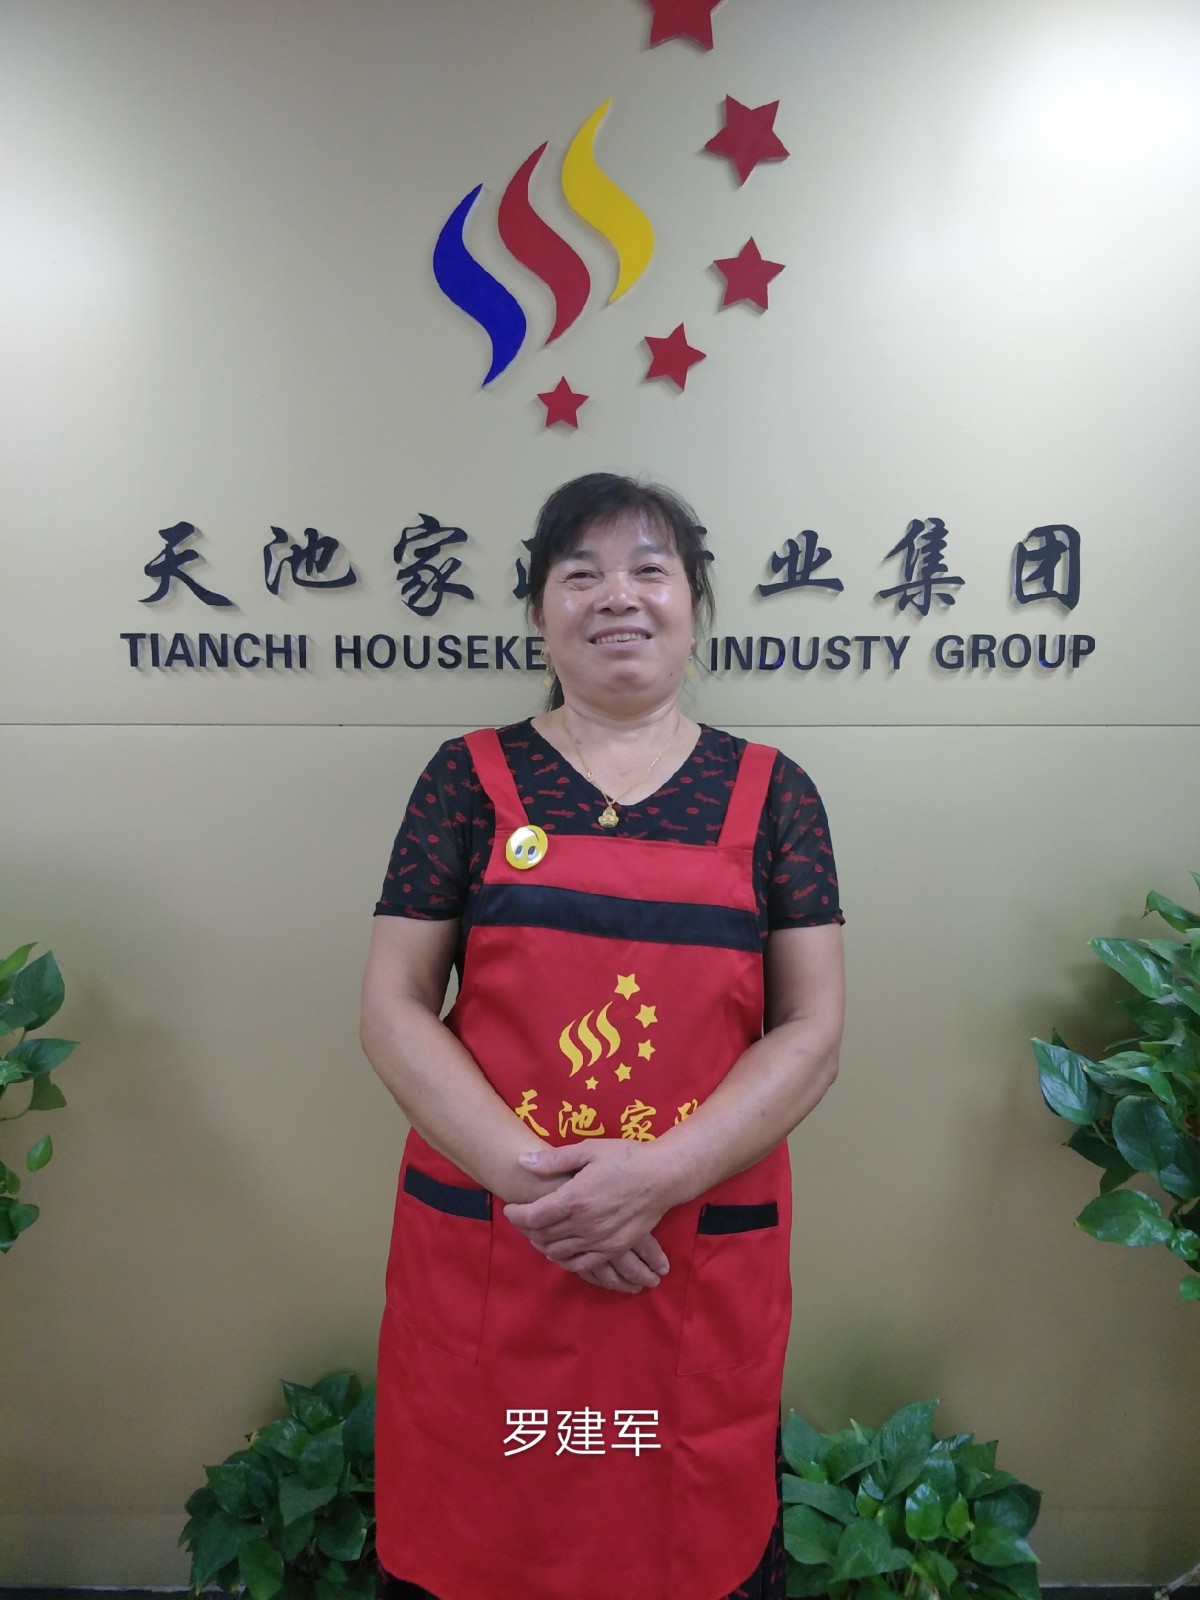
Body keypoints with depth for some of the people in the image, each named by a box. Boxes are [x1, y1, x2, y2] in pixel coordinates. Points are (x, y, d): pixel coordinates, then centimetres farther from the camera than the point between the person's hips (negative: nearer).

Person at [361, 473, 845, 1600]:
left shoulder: (770, 794, 3)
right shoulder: (471, 779, 2)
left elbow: (812, 1031, -1)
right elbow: (392, 1009, -2)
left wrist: (658, 1176, -15)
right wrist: (530, 1174, -14)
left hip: (703, 1268, 1)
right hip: (479, 1257, 0)